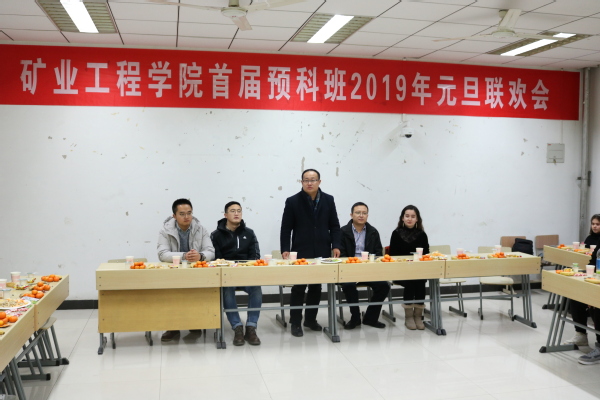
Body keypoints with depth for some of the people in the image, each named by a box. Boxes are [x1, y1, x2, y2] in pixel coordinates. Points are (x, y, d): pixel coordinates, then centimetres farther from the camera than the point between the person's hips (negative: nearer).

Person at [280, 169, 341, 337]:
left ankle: (311, 319, 25)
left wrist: (335, 245, -2)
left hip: (322, 252, 3)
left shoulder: (328, 200, 4)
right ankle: (295, 323, 13)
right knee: (298, 288, 2)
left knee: (316, 287, 11)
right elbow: (286, 228, -3)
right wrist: (285, 249, -11)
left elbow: (334, 225, 8)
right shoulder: (293, 201, -4)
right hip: (300, 253, -3)